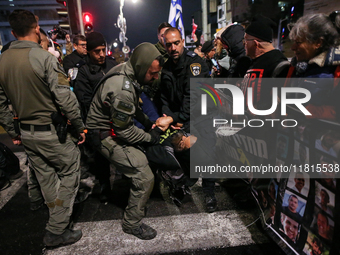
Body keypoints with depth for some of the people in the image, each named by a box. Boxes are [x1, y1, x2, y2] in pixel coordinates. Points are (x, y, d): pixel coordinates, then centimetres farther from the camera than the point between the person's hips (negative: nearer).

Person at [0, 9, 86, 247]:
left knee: (46, 179, 19)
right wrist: (80, 125, -10)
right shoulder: (45, 58, -16)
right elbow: (65, 98, -21)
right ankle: (57, 231, 14)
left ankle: (58, 224, 37)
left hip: (26, 133, 7)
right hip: (51, 132, -7)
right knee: (69, 173, 9)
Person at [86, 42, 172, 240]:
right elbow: (124, 131, -24)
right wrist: (152, 136, -12)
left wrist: (149, 123, 5)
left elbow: (134, 107, 13)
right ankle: (132, 224, 11)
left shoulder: (127, 71, -1)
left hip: (115, 125, 10)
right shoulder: (123, 89, -32)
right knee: (145, 178, -11)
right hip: (107, 136, -10)